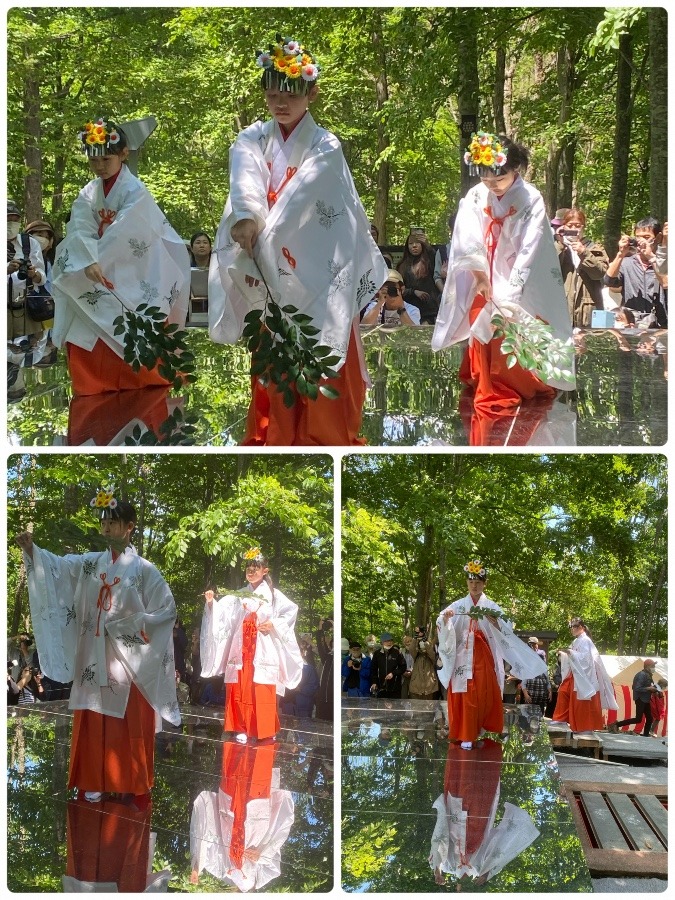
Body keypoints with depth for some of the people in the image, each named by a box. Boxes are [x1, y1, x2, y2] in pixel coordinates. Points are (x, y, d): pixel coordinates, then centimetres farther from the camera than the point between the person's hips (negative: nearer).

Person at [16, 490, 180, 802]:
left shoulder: (143, 569, -4)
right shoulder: (91, 564, 8)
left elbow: (167, 609, -7)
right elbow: (57, 567, -5)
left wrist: (130, 625, -13)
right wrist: (30, 549, -22)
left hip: (128, 661, -4)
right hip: (94, 658, 4)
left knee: (129, 724, 0)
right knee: (94, 722, 5)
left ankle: (131, 783, 8)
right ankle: (96, 781, 12)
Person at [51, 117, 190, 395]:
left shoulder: (135, 192, -11)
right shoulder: (88, 194, 6)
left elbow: (124, 234, -21)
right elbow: (80, 231, -8)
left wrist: (97, 261, -20)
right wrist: (88, 262, -26)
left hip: (132, 282, -6)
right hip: (99, 280, 6)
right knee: (85, 341, 3)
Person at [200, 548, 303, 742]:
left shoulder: (272, 594, 7)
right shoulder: (239, 595, 12)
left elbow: (291, 611, 3)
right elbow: (222, 610, 0)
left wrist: (274, 625, -7)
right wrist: (211, 602, -19)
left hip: (263, 651, -2)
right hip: (241, 649, 2)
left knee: (263, 692, -5)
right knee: (240, 690, -2)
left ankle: (265, 731, 2)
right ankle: (242, 729, 4)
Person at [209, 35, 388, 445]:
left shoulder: (326, 147, -6)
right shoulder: (252, 139, 4)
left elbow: (301, 195, -20)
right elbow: (246, 179, -16)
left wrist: (264, 234, -30)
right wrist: (247, 218, -37)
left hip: (315, 270, -3)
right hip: (267, 273, 3)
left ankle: (326, 437, 5)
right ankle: (273, 436, 17)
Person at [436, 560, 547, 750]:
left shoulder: (491, 606, 6)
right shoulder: (458, 605, 6)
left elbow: (506, 629, -1)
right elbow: (442, 626, -2)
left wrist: (494, 622, -20)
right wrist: (445, 620, -24)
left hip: (484, 656, 1)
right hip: (464, 655, -1)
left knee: (485, 693, -1)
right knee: (466, 694, -5)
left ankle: (479, 731, 12)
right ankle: (466, 735, -3)